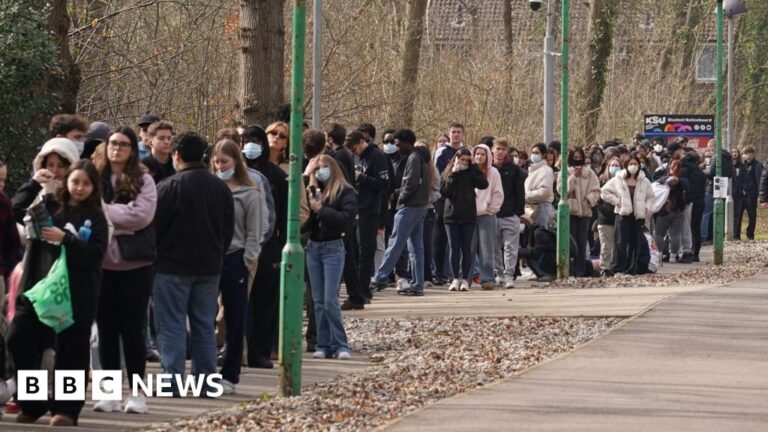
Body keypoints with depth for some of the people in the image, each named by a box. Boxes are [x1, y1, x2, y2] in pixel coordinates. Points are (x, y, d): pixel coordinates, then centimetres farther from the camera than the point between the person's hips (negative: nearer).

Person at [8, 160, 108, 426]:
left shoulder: (96, 218, 2)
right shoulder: (49, 207, 10)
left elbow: (97, 254, -9)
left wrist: (65, 239, -18)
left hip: (77, 295, -3)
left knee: (71, 352, 0)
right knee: (19, 341, -2)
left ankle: (65, 409, 8)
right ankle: (32, 405, 9)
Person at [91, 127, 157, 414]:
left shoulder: (143, 181, 0)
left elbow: (142, 215, -14)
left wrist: (103, 210, -13)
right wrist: (120, 216, -16)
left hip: (134, 262, -2)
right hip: (102, 261, 2)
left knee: (132, 328, 3)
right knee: (106, 328, 6)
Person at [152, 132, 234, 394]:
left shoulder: (170, 187, -14)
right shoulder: (221, 188, 7)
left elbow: (155, 226, -10)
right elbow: (228, 230, 13)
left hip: (173, 266, -6)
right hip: (210, 266, 6)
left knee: (171, 325, -2)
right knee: (204, 325, 11)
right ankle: (206, 379, 12)